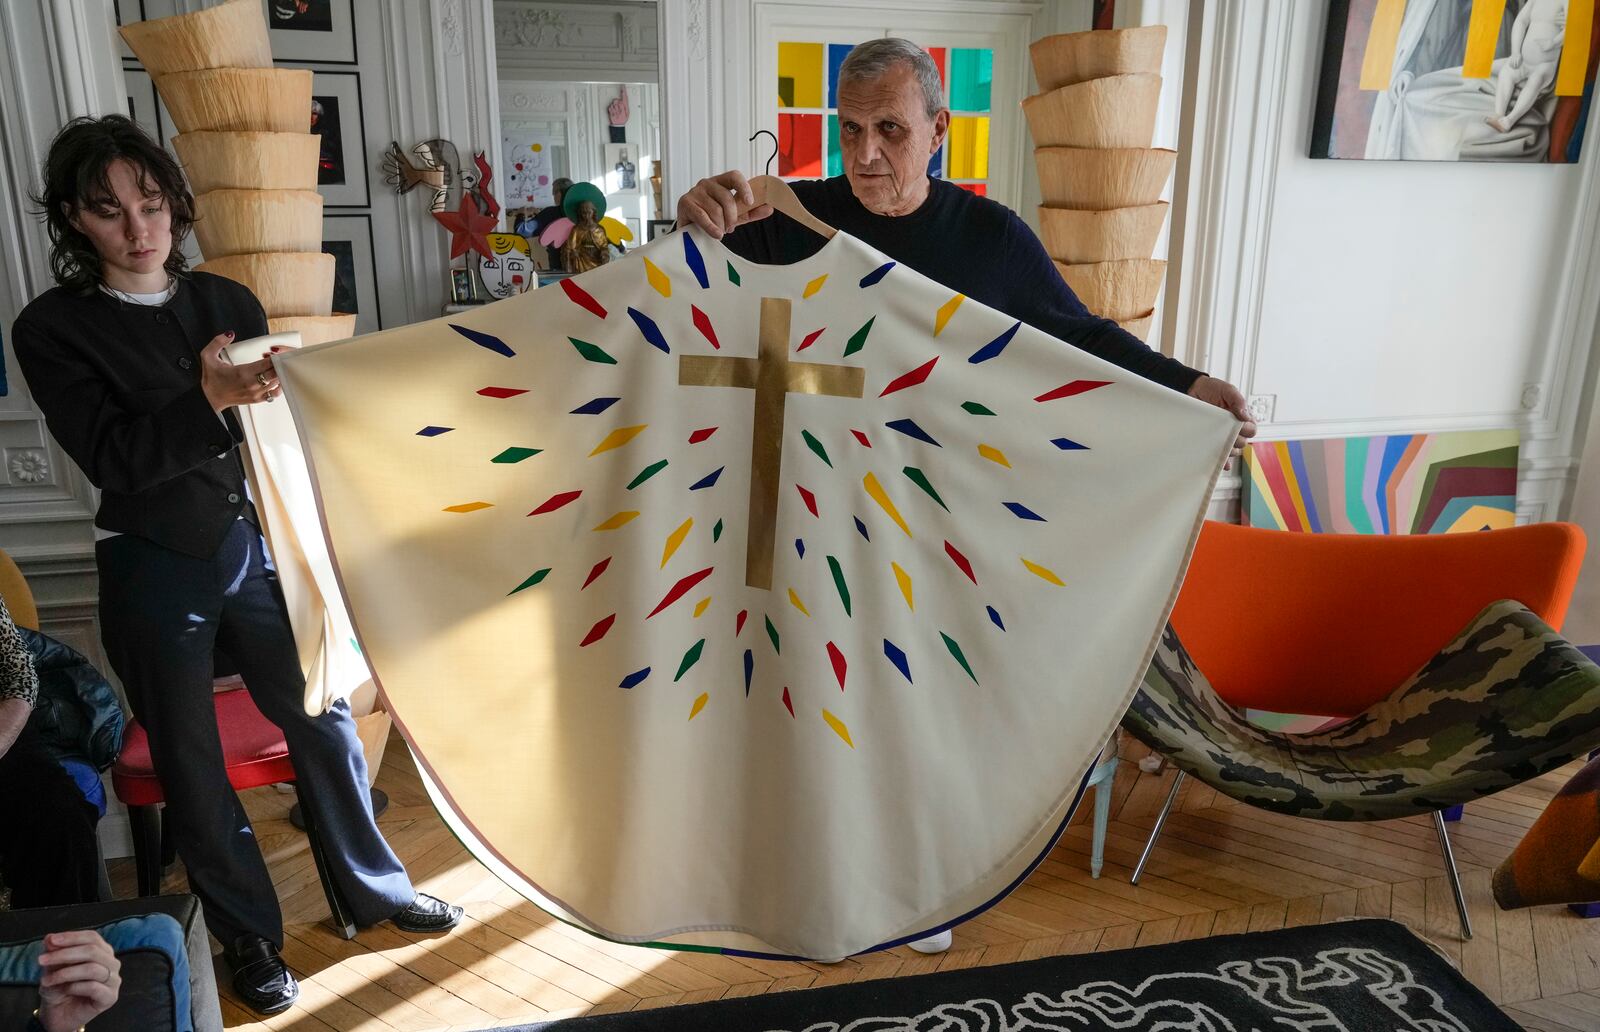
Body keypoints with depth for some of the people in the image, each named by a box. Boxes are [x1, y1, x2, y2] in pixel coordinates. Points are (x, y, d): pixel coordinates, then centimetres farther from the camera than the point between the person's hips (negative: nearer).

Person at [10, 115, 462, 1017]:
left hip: (257, 545, 2)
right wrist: (209, 400, -28)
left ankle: (377, 890, 27)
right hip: (154, 571, -2)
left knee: (324, 717, 7)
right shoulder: (53, 328, -4)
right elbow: (113, 458, -16)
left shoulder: (229, 302, 5)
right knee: (192, 764, 10)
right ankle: (249, 934, 29)